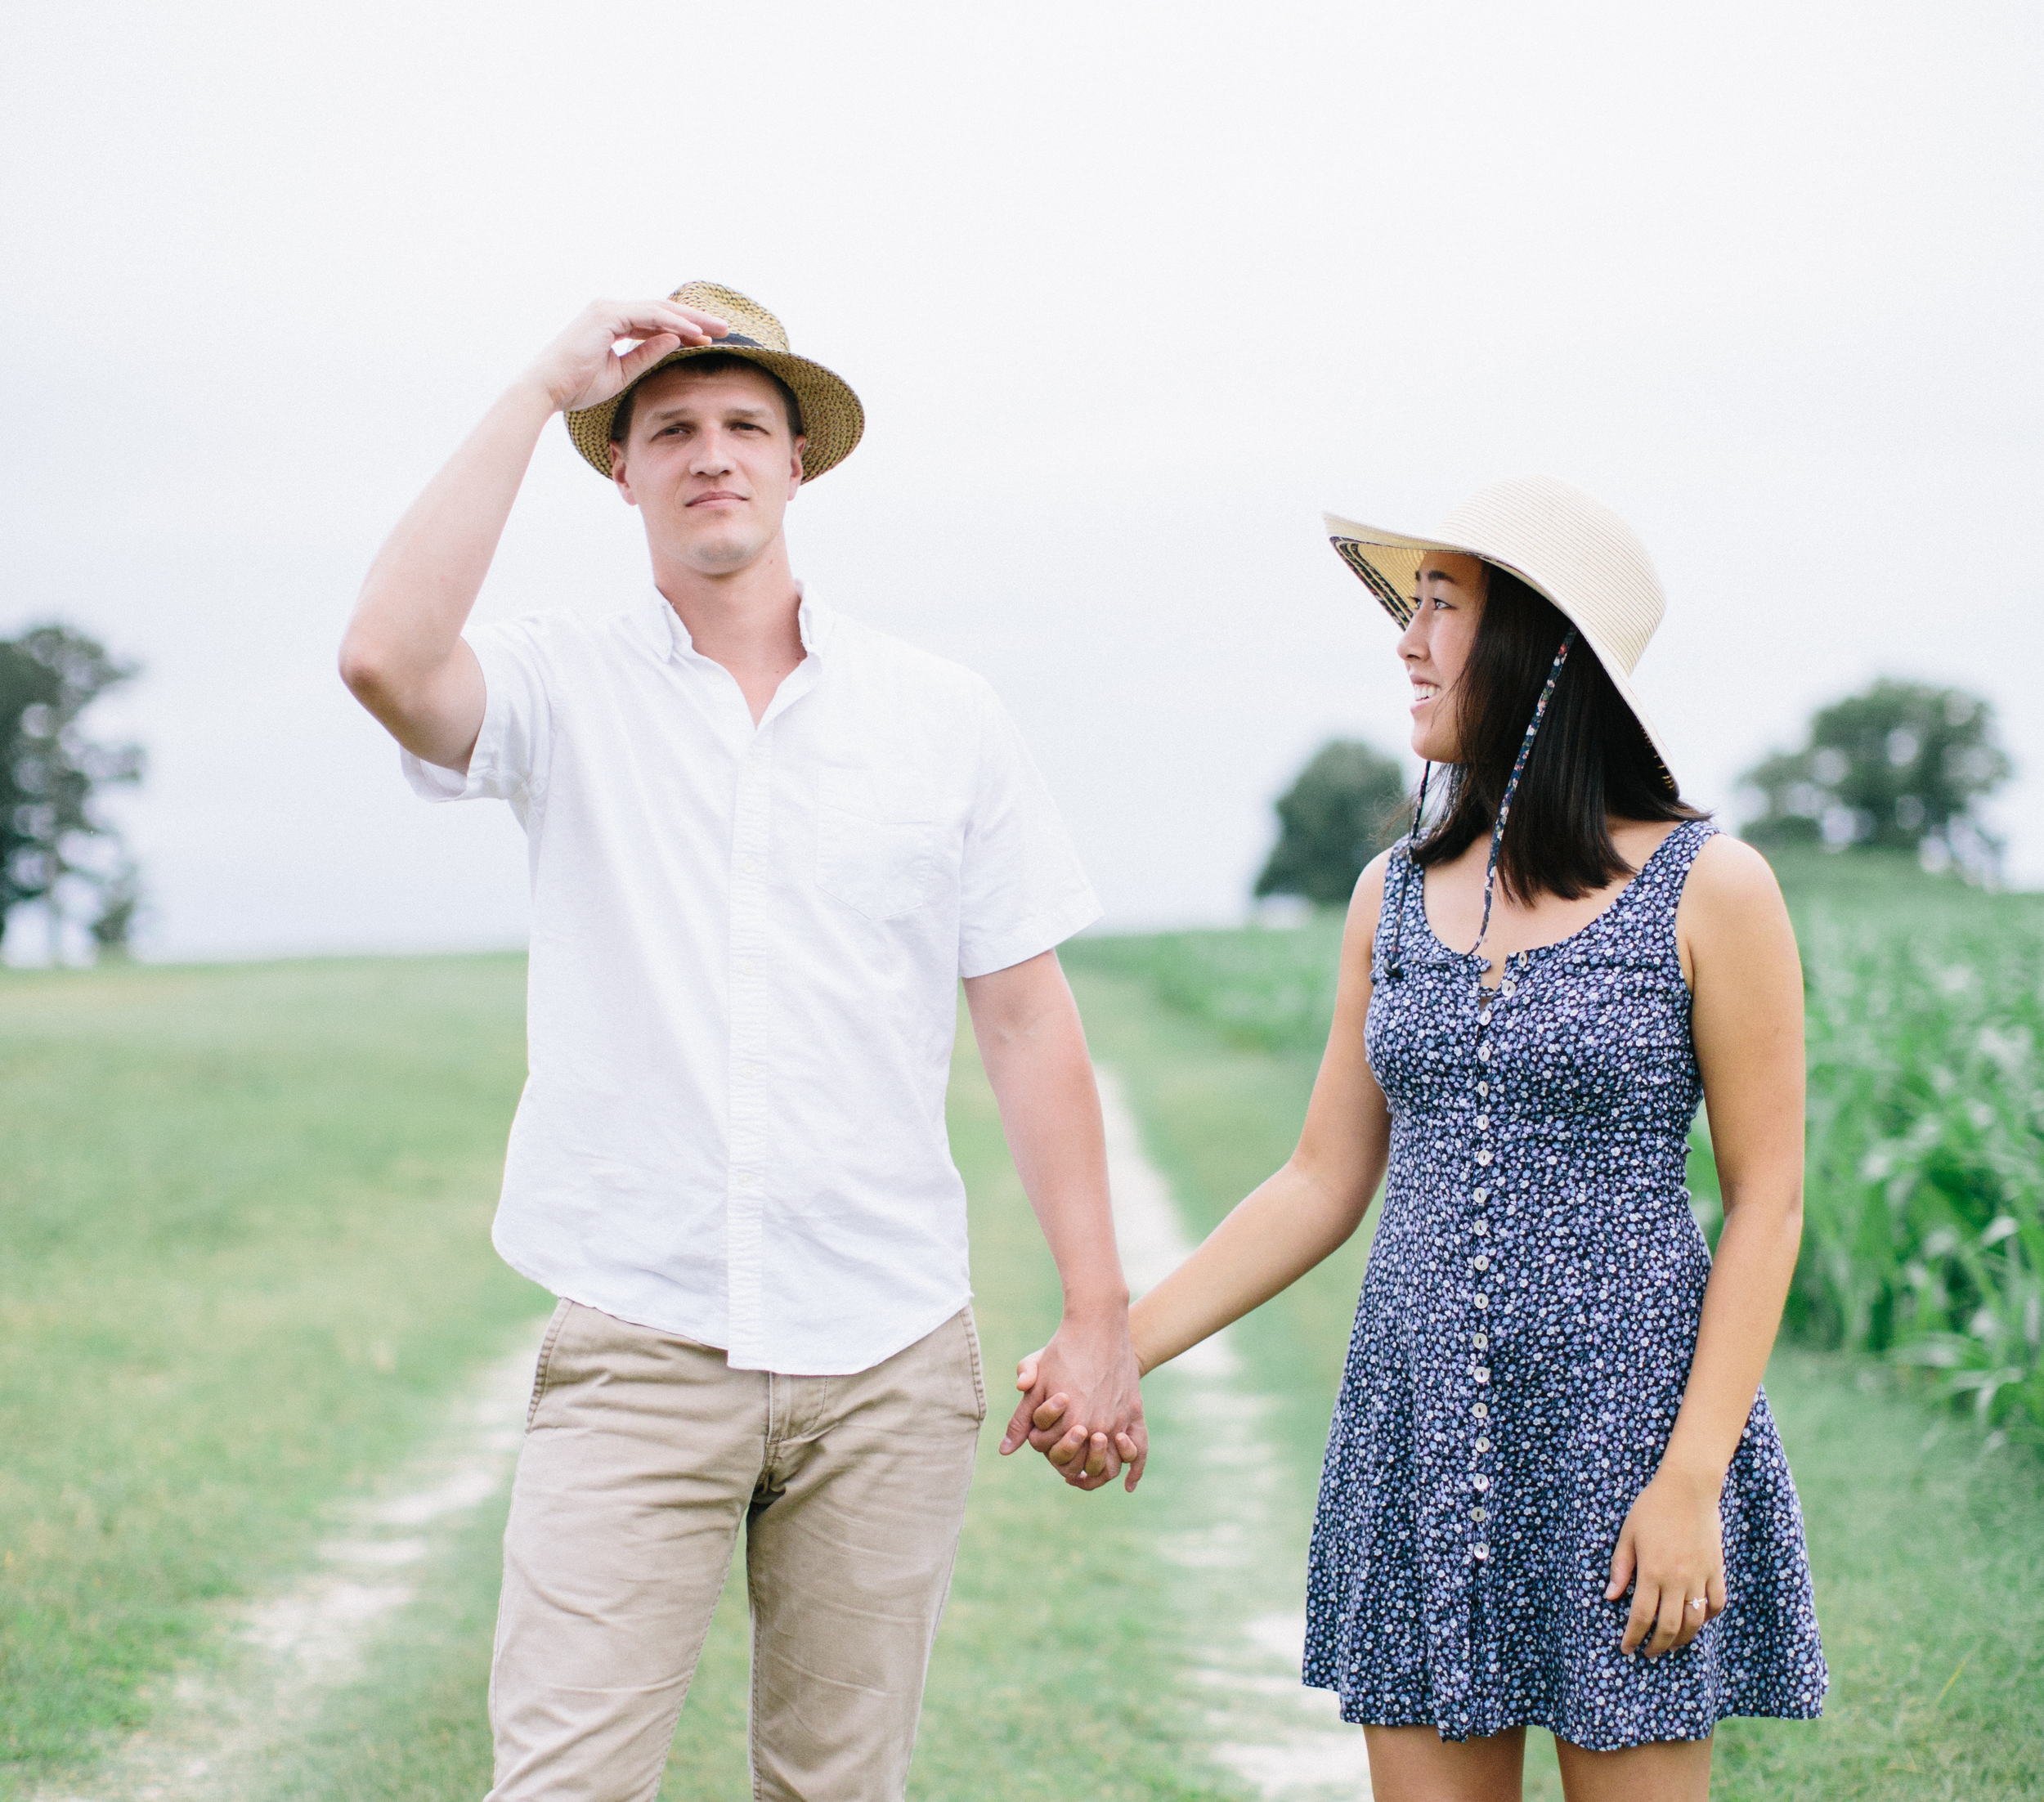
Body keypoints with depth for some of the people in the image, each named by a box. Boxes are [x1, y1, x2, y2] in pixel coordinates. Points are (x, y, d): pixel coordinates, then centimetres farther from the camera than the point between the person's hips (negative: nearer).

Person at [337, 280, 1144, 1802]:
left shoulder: (944, 718, 6)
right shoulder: (566, 690, 2)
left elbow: (1029, 1023, 7)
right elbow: (387, 660, -21)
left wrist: (1099, 1317, 4)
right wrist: (542, 389, -12)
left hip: (889, 1360, 2)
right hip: (640, 1349, -2)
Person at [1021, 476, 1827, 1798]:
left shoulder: (1710, 891, -5)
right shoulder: (1395, 895, 8)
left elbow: (1767, 1201, -5)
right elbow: (1324, 1185, 11)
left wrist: (1693, 1476, -13)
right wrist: (1118, 1347, 3)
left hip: (1628, 1426, -4)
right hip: (1420, 1434, 4)